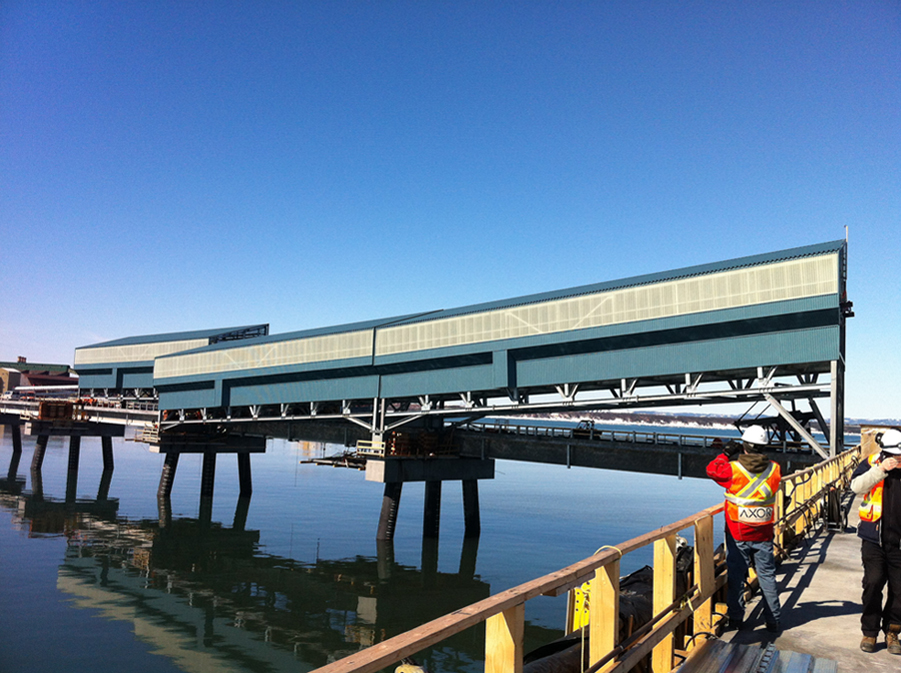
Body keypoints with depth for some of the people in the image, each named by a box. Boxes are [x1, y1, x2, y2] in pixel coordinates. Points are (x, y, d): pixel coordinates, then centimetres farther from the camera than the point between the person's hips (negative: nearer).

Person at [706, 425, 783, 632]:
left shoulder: (733, 469, -15)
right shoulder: (774, 469, -6)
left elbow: (712, 469, 2)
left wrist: (725, 454, 13)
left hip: (738, 535, -2)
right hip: (763, 535, 2)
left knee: (736, 577, 9)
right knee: (767, 577, 12)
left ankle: (736, 618, 16)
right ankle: (774, 621, 18)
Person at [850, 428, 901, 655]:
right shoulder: (872, 463, -1)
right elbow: (856, 486, -16)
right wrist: (880, 469, -24)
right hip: (874, 537, -2)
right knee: (873, 583, -3)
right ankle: (869, 632, 11)